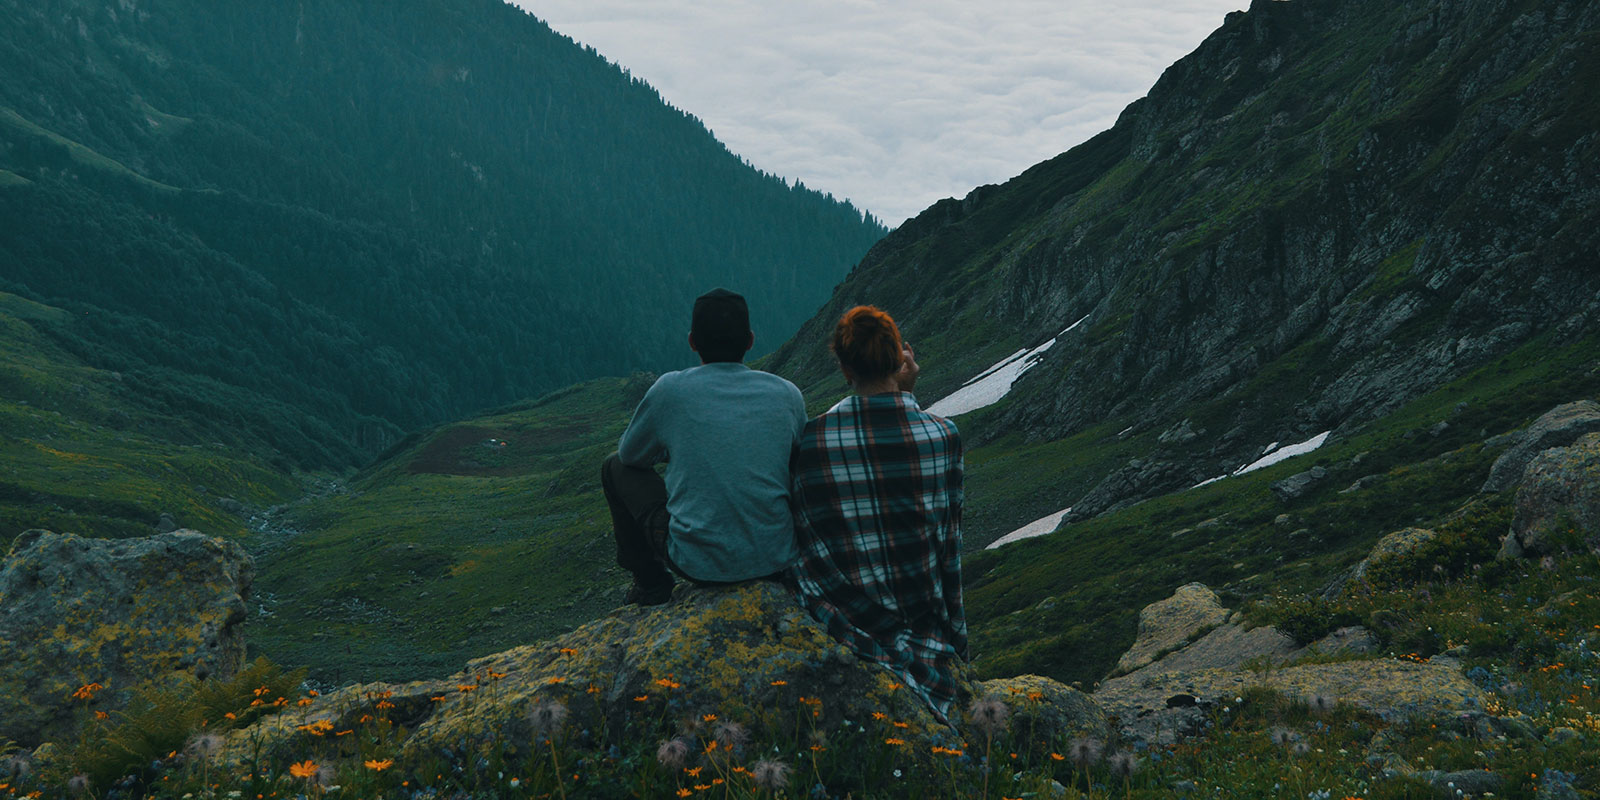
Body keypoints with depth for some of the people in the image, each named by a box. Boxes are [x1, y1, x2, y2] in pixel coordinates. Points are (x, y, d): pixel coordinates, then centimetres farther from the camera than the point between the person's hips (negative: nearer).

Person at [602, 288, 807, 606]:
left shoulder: (671, 389, -9)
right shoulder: (787, 393, -2)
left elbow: (631, 454, 10)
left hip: (699, 564, -3)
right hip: (777, 558, 3)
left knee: (616, 466, 18)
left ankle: (650, 580, 26)